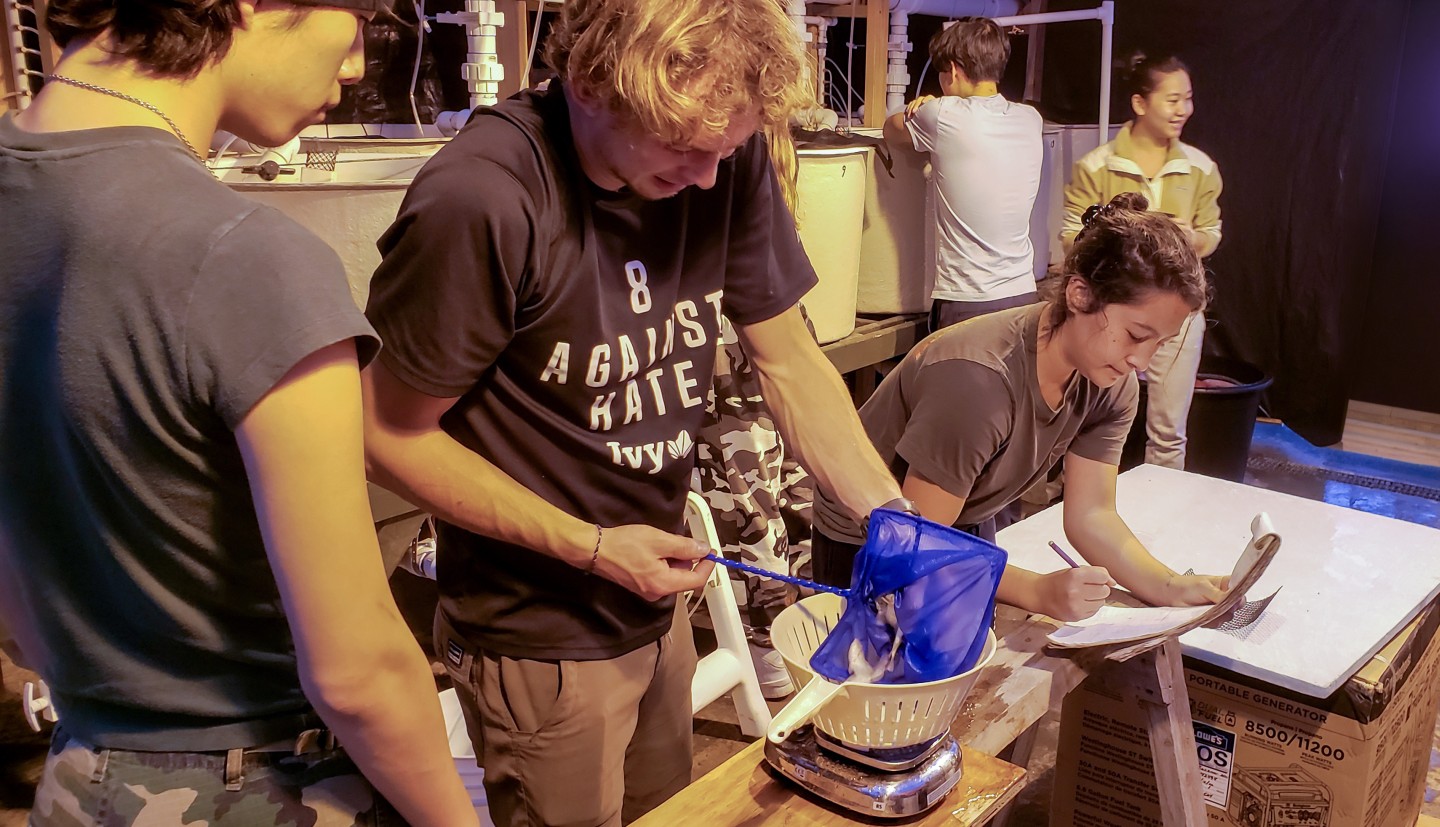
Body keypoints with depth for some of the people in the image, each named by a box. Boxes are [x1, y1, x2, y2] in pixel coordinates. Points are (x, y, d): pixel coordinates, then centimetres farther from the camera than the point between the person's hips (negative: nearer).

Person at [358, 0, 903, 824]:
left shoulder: (725, 161, -11)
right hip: (541, 641, -5)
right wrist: (591, 547, -20)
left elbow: (791, 363, -2)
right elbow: (394, 436, -17)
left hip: (656, 605, 6)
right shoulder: (476, 202, -27)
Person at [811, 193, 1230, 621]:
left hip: (967, 534, 7)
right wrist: (1040, 593, -40)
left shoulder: (1112, 386, -10)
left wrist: (1173, 587, -24)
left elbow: (1090, 515, -9)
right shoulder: (979, 380, -35)